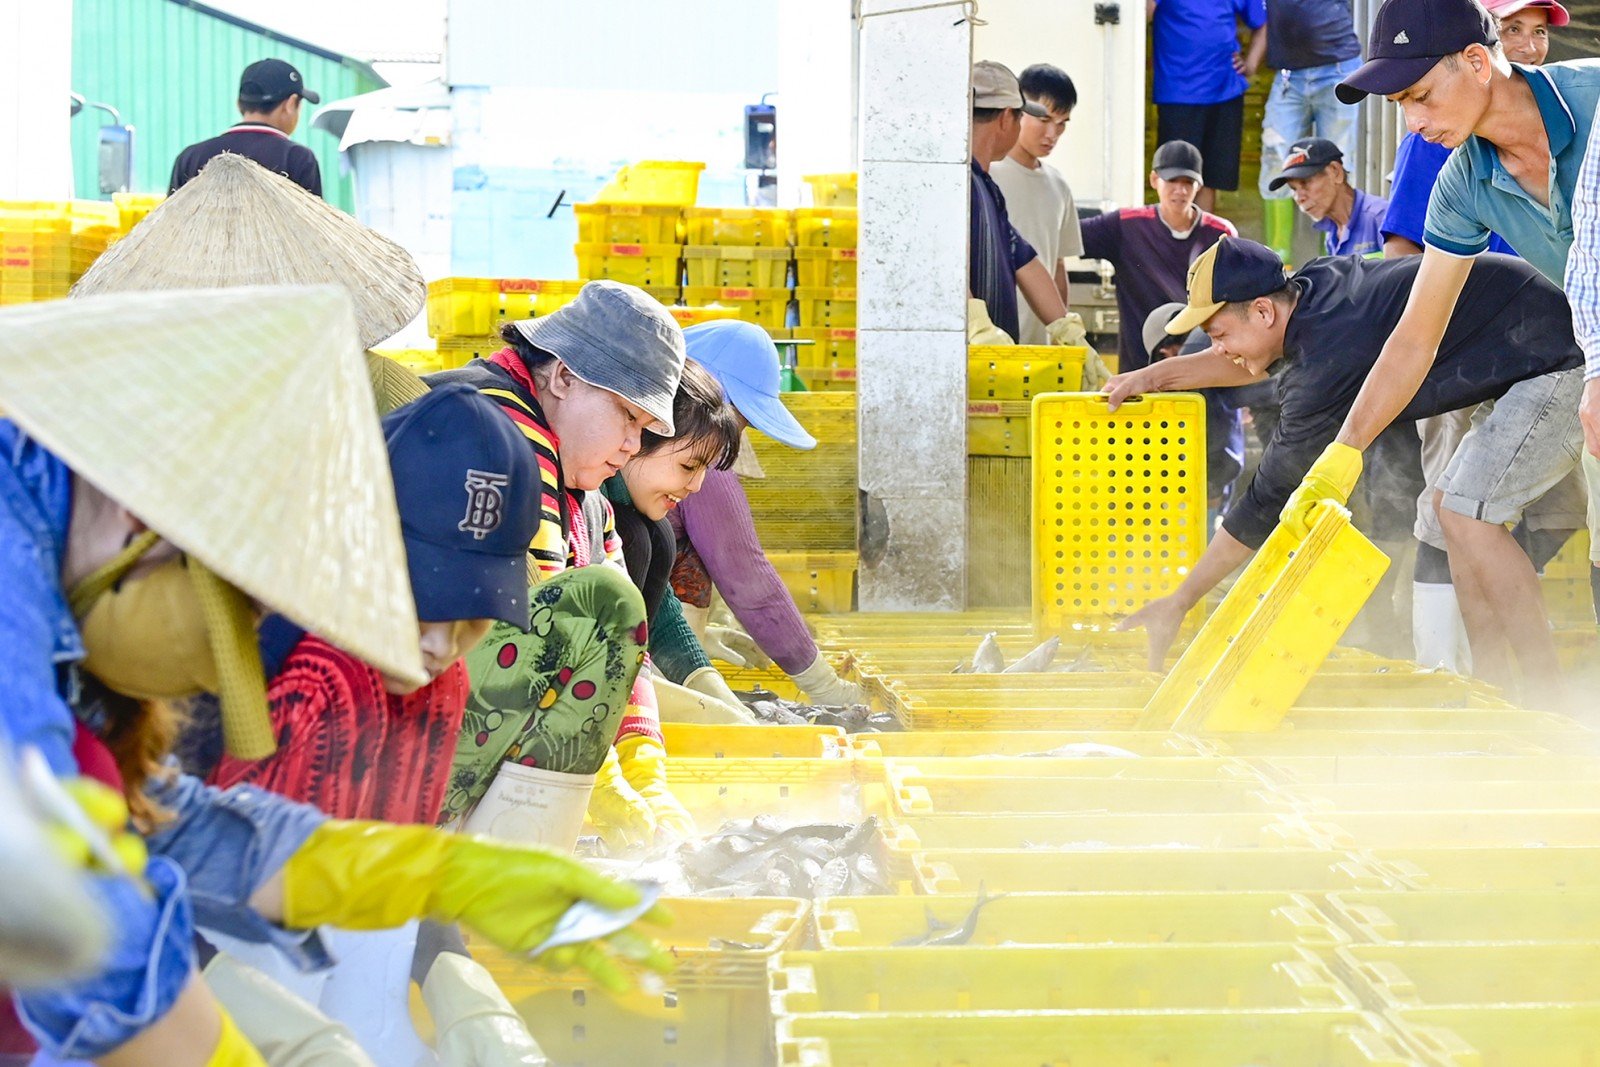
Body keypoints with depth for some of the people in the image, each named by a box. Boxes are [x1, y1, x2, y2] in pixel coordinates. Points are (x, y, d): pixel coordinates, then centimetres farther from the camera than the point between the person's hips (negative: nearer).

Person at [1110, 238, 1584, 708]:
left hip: (1559, 363, -10)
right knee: (1452, 507, 10)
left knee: (1471, 518, -17)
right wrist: (1161, 375, 17)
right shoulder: (1316, 279, 0)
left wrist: (1178, 602, -15)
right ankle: (1493, 686, 9)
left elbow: (1270, 498, -20)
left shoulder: (1327, 360, -25)